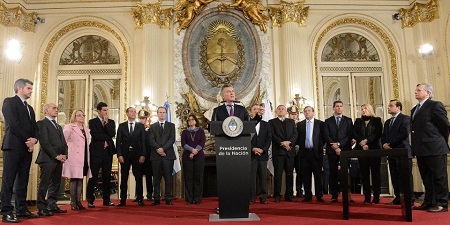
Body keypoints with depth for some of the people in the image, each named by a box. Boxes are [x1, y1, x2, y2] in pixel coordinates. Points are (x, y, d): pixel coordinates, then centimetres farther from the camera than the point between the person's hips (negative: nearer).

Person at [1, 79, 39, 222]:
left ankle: (21, 209, 15)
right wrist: (27, 140, -12)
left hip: (27, 147, 8)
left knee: (23, 180, 9)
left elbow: (35, 127, 15)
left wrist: (34, 140, -5)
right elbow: (13, 124, -14)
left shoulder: (30, 108, 22)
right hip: (13, 146, -7)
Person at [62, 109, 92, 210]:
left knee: (80, 179, 7)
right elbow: (63, 141, -7)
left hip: (84, 158, 6)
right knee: (74, 179, -3)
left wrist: (88, 157, 13)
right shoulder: (69, 127, -1)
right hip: (74, 157, -6)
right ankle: (73, 203, 3)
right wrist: (65, 153, -9)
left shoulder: (86, 129, 17)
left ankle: (78, 201, 13)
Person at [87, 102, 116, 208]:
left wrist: (106, 122, -8)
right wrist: (107, 137, -6)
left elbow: (112, 134, -6)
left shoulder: (111, 122, 11)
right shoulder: (93, 122, 1)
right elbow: (95, 135, -13)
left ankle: (107, 199, 15)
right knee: (93, 176, -1)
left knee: (107, 177, 7)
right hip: (96, 152, -4)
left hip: (108, 151, 4)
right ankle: (90, 200, 8)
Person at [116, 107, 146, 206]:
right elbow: (118, 141, 5)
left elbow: (143, 141, 4)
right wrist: (119, 155, -6)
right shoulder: (121, 126, 9)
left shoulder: (141, 126, 8)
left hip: (137, 155, 0)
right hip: (125, 155, 1)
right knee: (124, 178, 4)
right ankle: (123, 200, 10)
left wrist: (143, 155, -5)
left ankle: (140, 199, 7)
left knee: (139, 178, 1)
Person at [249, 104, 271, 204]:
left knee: (263, 176, 2)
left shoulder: (266, 124, 15)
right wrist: (253, 148, -12)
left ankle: (263, 197, 7)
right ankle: (251, 197, 0)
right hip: (251, 154, -2)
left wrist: (263, 149, -7)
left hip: (263, 154, 2)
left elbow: (269, 138, 7)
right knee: (251, 176, -4)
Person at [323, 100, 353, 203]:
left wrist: (339, 144, -10)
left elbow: (350, 135, 1)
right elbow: (326, 136, 2)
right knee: (333, 173, 1)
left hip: (345, 149, 0)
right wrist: (334, 147, -9)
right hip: (332, 150, 1)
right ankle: (334, 195, 4)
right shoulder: (328, 121, 12)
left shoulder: (348, 120, 11)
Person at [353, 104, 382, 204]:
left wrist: (367, 141, -15)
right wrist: (362, 143, -11)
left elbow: (378, 134, -6)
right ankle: (366, 197, 3)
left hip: (374, 149, -2)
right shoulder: (358, 121, 16)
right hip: (361, 150, 2)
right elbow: (355, 134, 4)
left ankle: (376, 196, 2)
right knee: (364, 173, 1)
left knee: (375, 172, -1)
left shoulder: (377, 120, 8)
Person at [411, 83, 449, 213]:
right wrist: (415, 145, 10)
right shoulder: (414, 110, 18)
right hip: (421, 149, 8)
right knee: (426, 178, 13)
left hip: (434, 148, -8)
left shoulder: (435, 105, -7)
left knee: (439, 177, 1)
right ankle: (429, 202, 22)